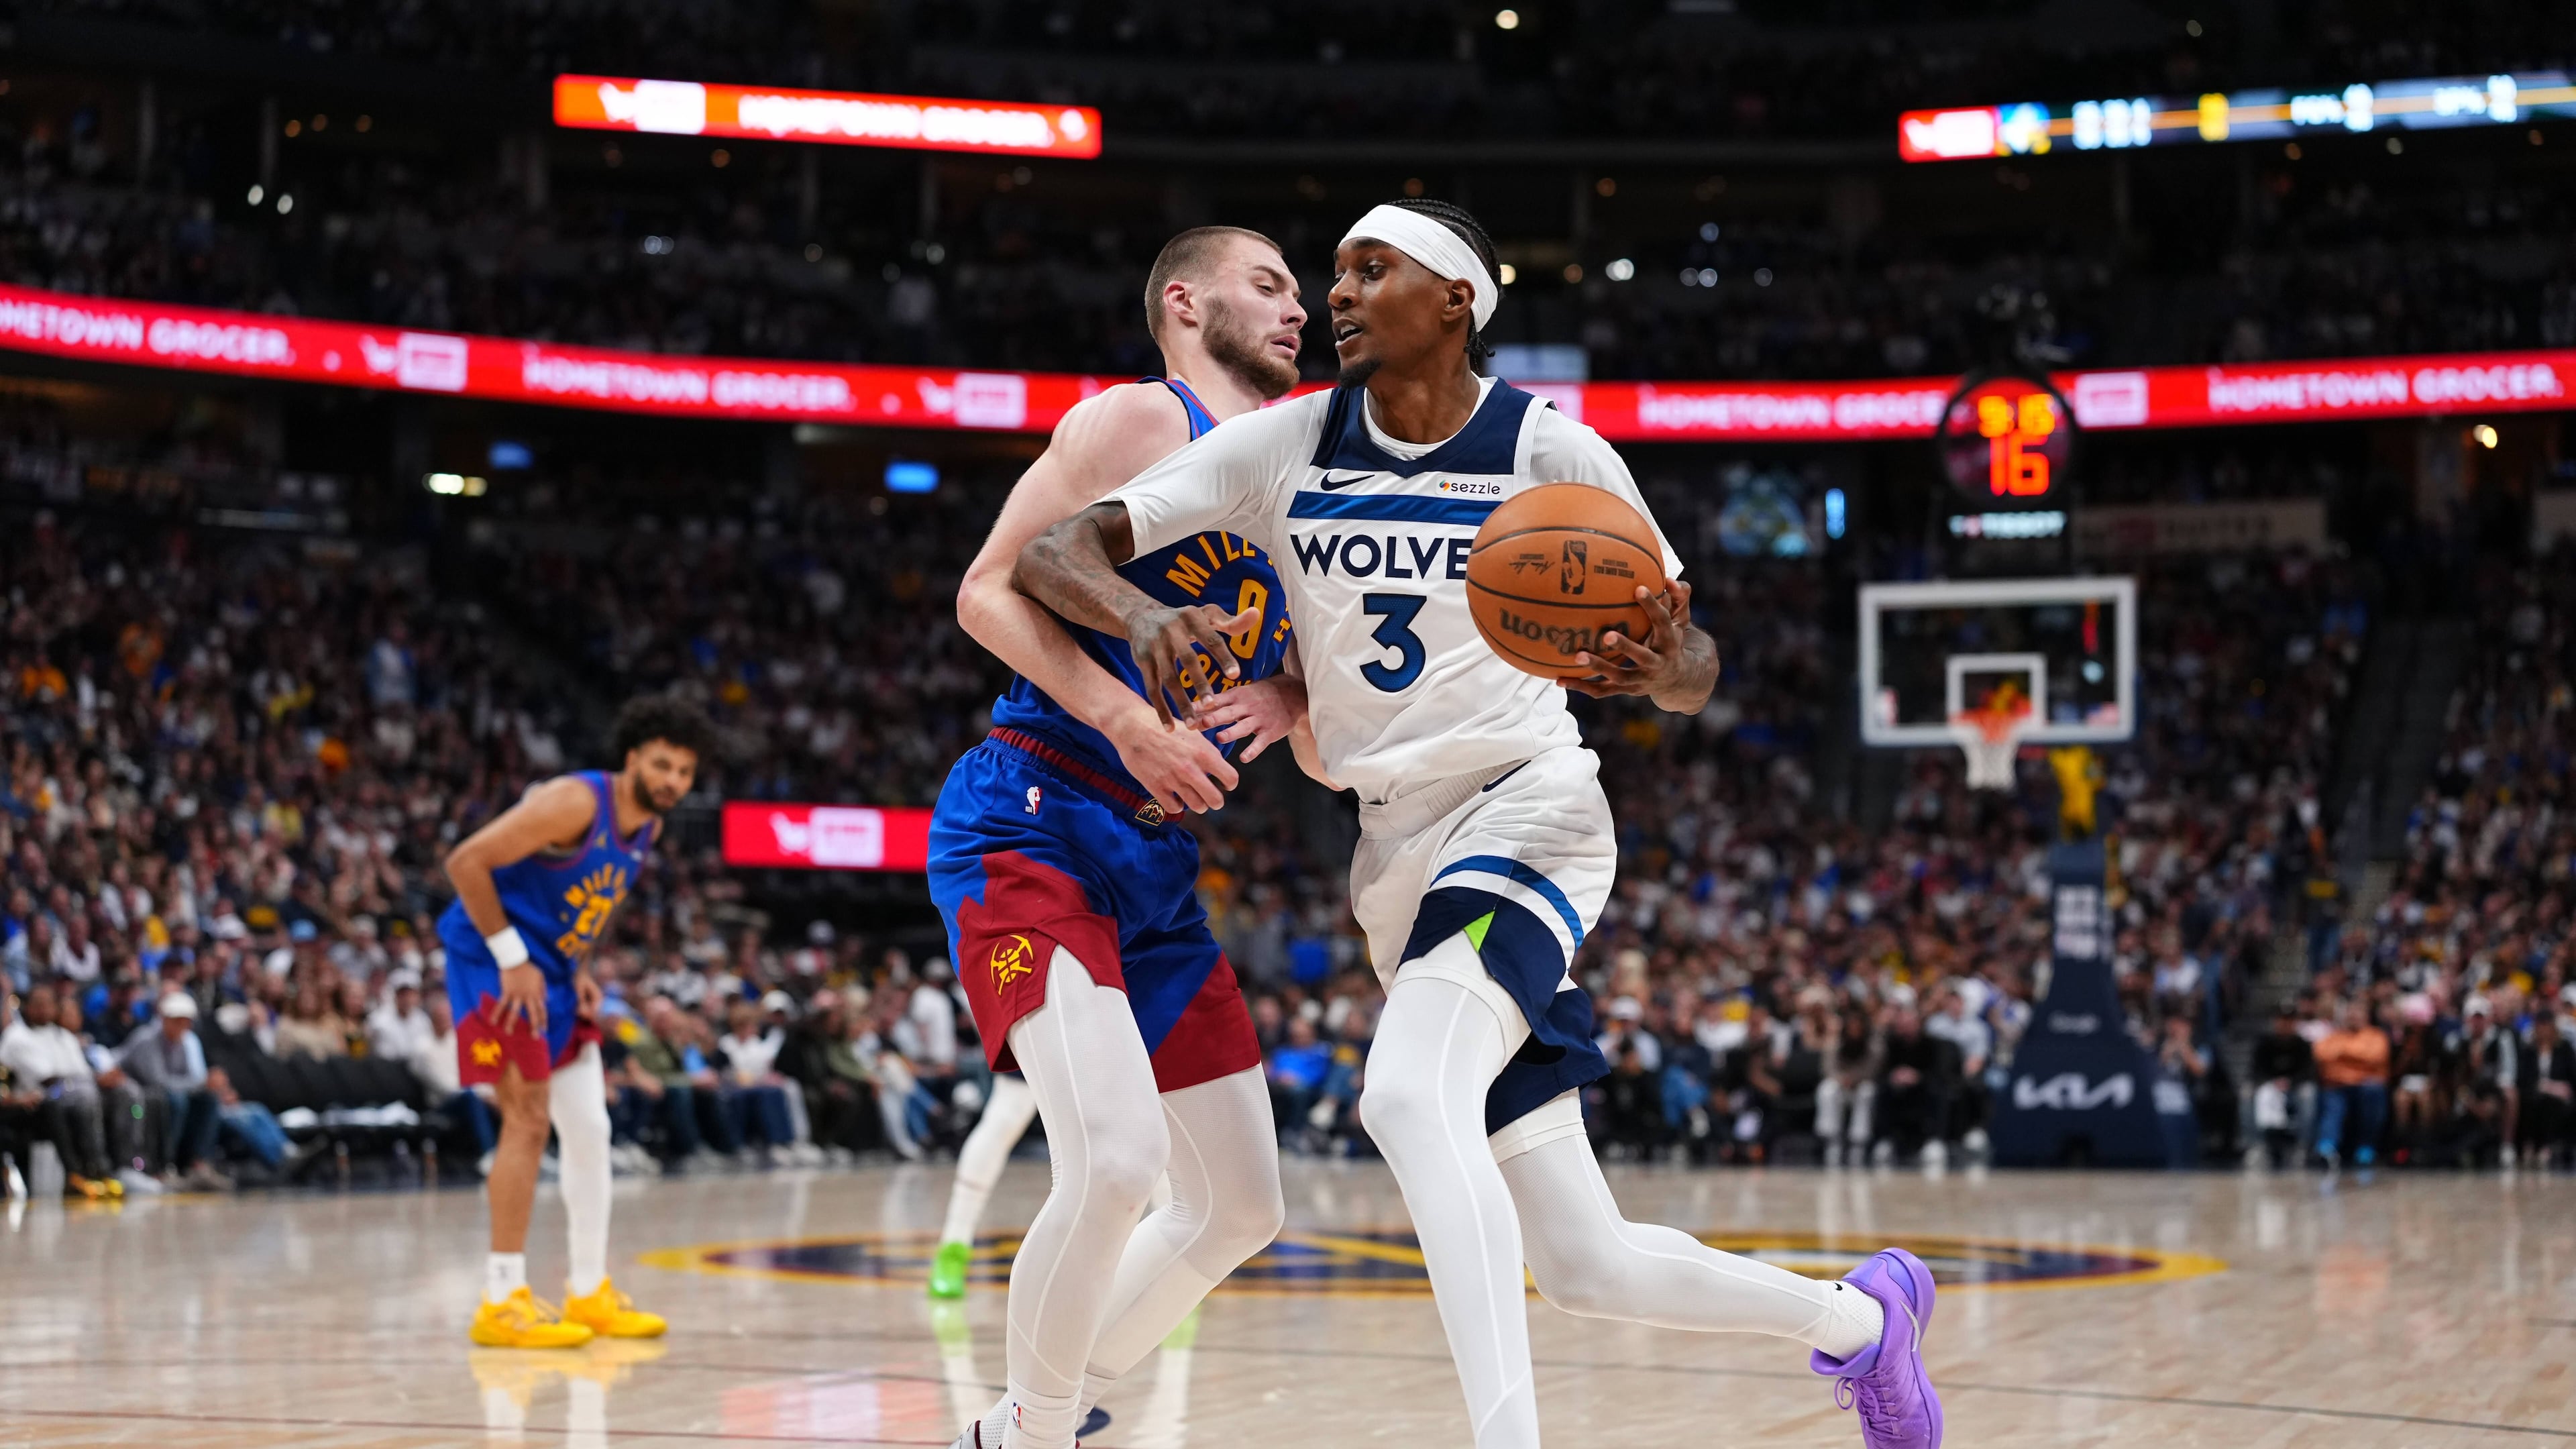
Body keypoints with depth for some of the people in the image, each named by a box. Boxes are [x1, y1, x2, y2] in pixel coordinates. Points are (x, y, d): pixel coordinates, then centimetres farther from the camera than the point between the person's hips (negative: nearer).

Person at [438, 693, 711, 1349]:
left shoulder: (647, 828, 6)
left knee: (590, 1130, 8)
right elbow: (466, 862, -24)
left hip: (552, 973, 9)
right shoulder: (575, 803, -22)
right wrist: (512, 958, -22)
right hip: (494, 965, -9)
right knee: (528, 1122, -13)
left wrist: (578, 970, 5)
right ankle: (502, 1301, -9)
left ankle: (591, 1293, 17)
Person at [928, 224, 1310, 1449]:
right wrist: (1127, 721, -22)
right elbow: (989, 593, -11)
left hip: (1160, 866, 9)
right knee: (1115, 1155, -25)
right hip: (1030, 829, -9)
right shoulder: (1140, 421, -5)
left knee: (1240, 1207, 10)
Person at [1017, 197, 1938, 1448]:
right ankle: (1861, 1314, 32)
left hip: (1525, 815, -5)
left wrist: (1663, 668, -25)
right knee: (1586, 1268, 7)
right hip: (1398, 862, 5)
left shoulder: (1556, 455, -6)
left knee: (1409, 1096, -35)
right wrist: (1139, 610, -29)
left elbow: (1691, 668, 1)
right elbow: (1049, 551, -6)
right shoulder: (1283, 451, 1)